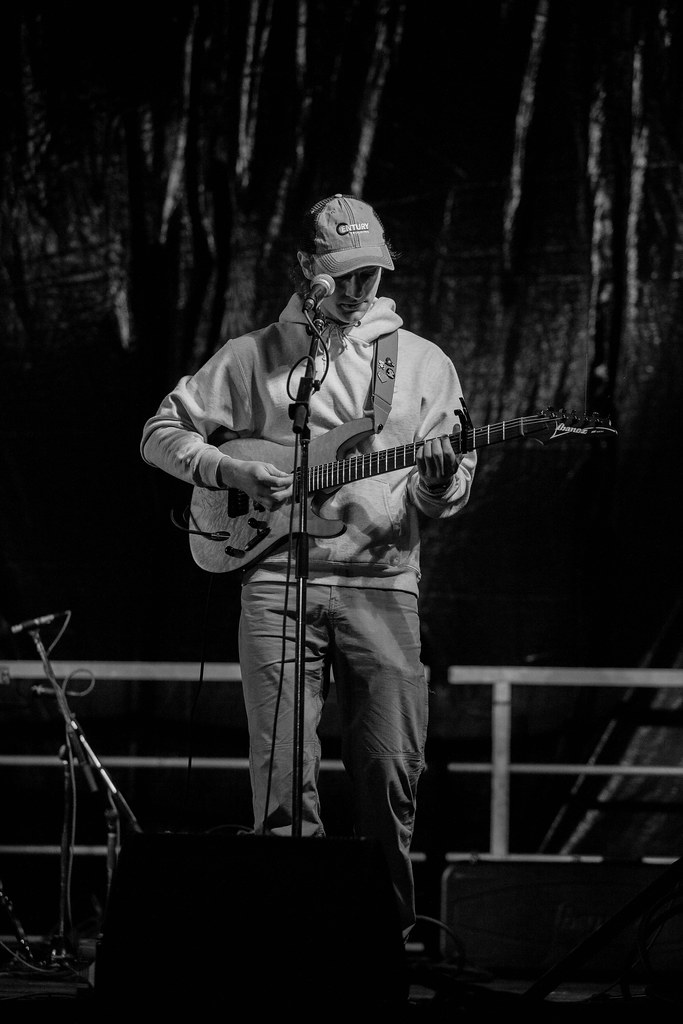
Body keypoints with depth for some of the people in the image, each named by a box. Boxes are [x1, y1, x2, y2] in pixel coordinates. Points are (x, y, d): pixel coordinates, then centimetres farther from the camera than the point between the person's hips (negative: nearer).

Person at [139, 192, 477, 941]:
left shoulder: (422, 363, 11)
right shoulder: (251, 358, 10)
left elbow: (445, 503, 10)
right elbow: (161, 434, 14)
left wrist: (438, 481, -14)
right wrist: (230, 471, -3)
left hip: (382, 579, 0)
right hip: (276, 577, 0)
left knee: (391, 770, -5)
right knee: (283, 774, -5)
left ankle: (389, 928, 7)